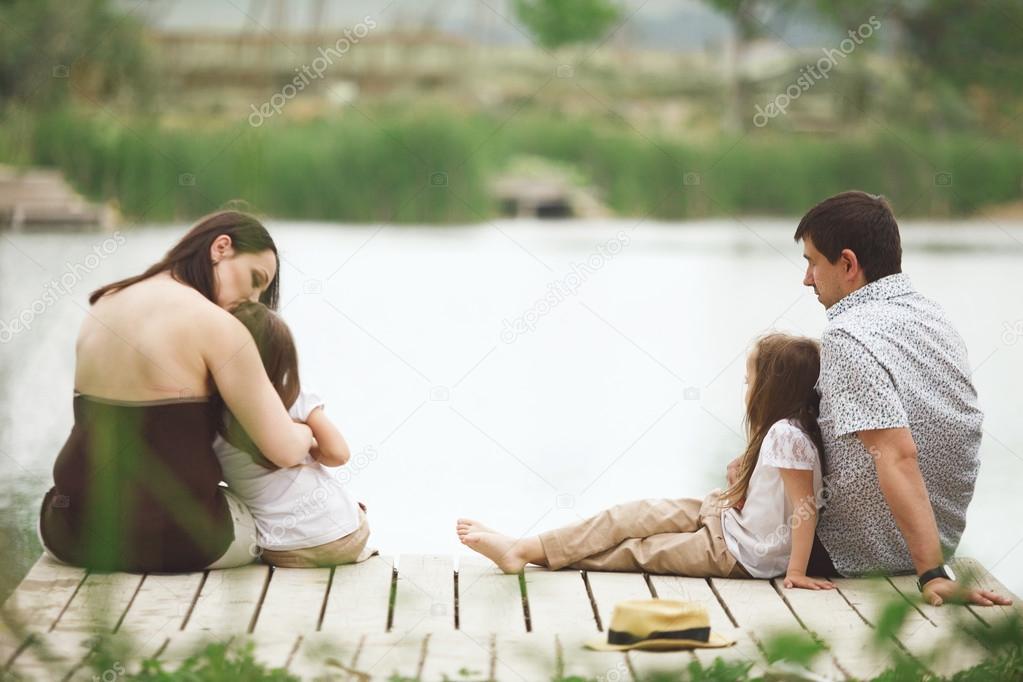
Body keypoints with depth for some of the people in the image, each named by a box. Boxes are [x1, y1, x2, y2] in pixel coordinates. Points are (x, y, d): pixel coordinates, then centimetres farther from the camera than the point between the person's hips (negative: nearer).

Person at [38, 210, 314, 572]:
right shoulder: (217, 326, -13)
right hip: (172, 541, -4)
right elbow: (285, 450, -15)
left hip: (75, 533, 5)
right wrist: (303, 432, 9)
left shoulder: (104, 304, 8)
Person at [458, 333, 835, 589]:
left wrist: (796, 571, -26)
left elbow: (805, 509, -27)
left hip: (739, 554, -9)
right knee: (634, 515, 7)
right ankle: (523, 549, 10)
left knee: (634, 550, -3)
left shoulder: (787, 435, -25)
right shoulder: (786, 428, 5)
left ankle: (525, 551, 6)